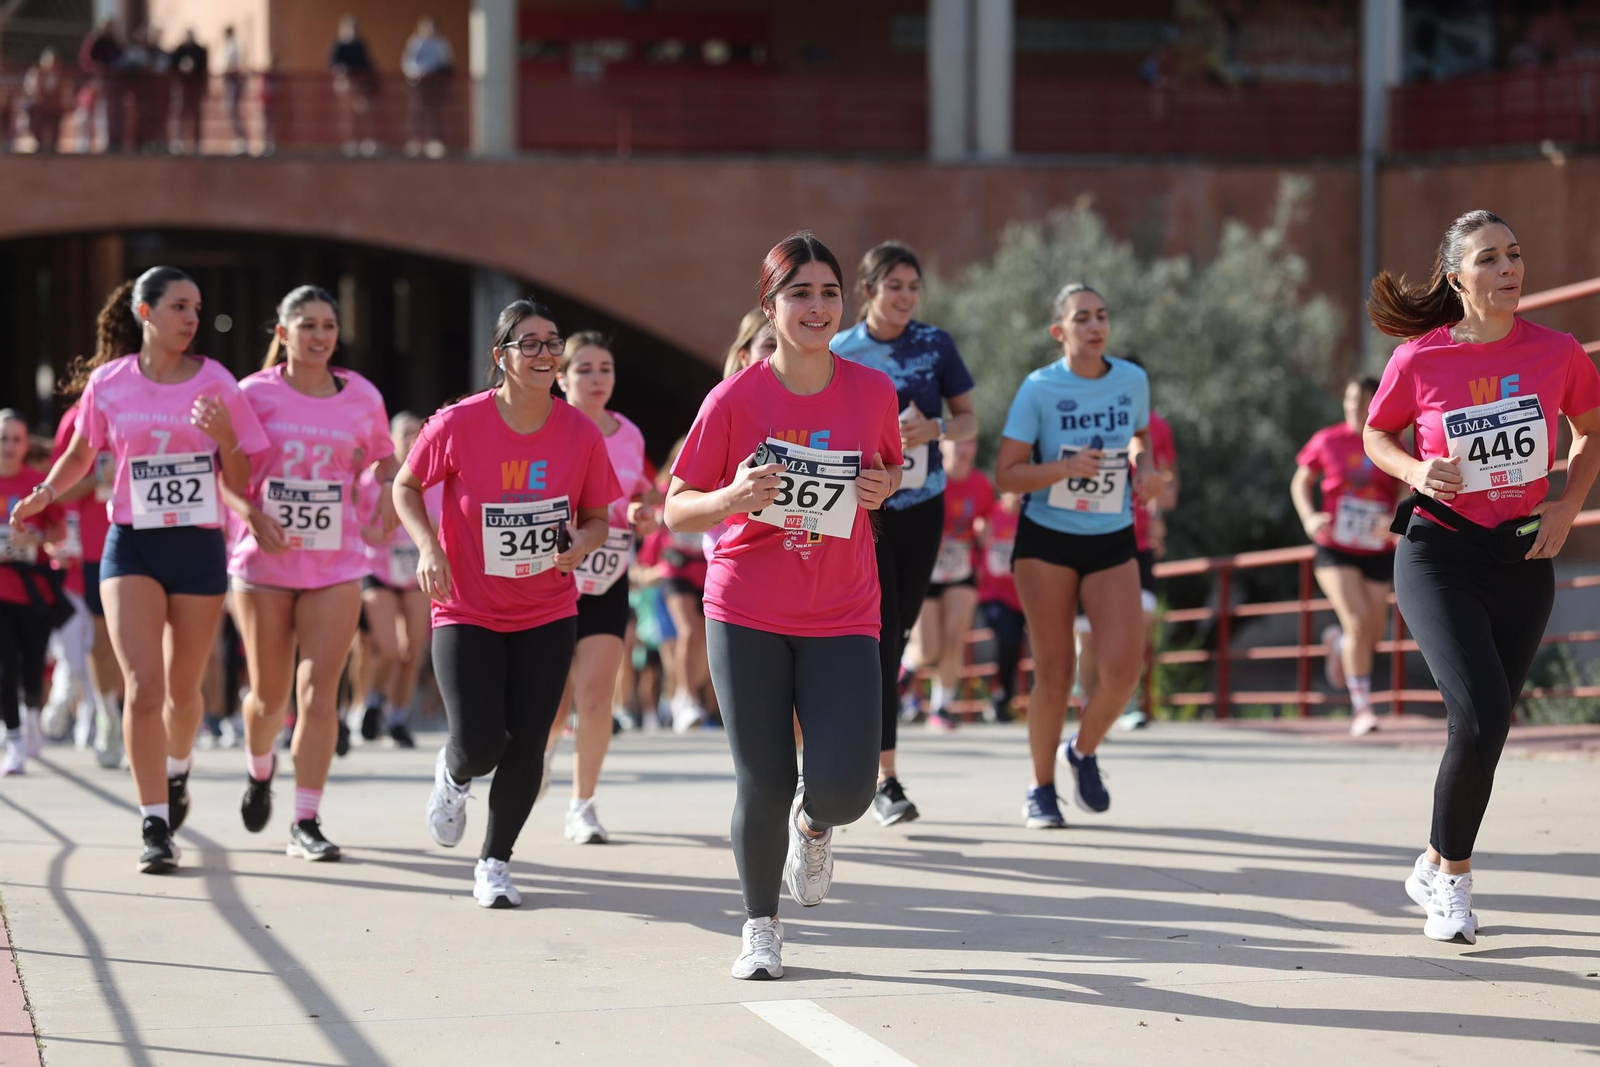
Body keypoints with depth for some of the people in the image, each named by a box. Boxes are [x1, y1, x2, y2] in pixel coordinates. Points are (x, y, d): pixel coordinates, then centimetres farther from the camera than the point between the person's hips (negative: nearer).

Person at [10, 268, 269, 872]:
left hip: (199, 549, 1)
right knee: (143, 686, -14)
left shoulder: (216, 385, -1)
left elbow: (240, 485, 2)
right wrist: (48, 492, -3)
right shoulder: (108, 383, 0)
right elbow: (81, 453, 16)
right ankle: (155, 827, -9)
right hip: (131, 547, -1)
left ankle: (176, 770, 44)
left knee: (182, 689, 11)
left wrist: (225, 438, -17)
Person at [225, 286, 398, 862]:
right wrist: (253, 515, -18)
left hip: (336, 566, 1)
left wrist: (391, 490, 0)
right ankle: (259, 770, 43)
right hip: (265, 562, -1)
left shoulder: (362, 396, 4)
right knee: (270, 694, 9)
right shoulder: (255, 394, -3)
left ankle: (306, 824, -6)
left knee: (319, 691, -10)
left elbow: (384, 456, 21)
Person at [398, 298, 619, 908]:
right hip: (466, 612, -2)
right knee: (480, 744, -14)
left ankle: (495, 863, 18)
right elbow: (406, 486, 2)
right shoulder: (459, 425, -14)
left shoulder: (580, 434, -7)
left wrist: (583, 542, -17)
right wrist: (428, 546, -14)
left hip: (547, 614, 2)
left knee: (527, 746, -2)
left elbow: (597, 517, 6)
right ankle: (453, 776, 25)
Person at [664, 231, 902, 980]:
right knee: (763, 786, -3)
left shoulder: (873, 391, -1)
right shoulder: (735, 399, -7)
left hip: (842, 619, 1)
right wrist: (732, 499, -21)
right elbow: (675, 510, -1)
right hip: (746, 614, -1)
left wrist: (883, 487, -5)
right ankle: (760, 927, 22)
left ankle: (814, 825, 26)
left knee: (843, 788, -13)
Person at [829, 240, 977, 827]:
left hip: (921, 508, 3)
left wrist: (933, 430, -14)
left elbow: (969, 421, 5)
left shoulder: (935, 344, 1)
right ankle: (885, 780, -10)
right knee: (880, 636, -11)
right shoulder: (839, 352, -3)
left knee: (896, 636, 8)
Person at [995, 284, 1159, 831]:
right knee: (1053, 672, -2)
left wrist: (1143, 468, 2)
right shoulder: (1039, 389, -9)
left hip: (1113, 541, 3)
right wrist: (1064, 468, -26)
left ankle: (1083, 751, 16)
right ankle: (1041, 788, 16)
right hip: (1047, 539, -2)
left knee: (1123, 666, -13)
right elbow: (1005, 475, -11)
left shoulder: (1132, 380, 1)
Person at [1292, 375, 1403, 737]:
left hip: (1378, 551, 2)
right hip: (1335, 549, -2)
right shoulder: (1327, 441, -1)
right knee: (1357, 620, -19)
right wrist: (1309, 518, -9)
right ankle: (1361, 706, -10)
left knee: (1373, 635, 6)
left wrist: (1396, 521, -18)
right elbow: (1301, 483, 9)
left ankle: (1340, 642, 45)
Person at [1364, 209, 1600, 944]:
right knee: (1481, 715, -18)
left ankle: (1438, 865, 31)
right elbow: (1376, 436, 7)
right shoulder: (1418, 360, -10)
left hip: (1522, 559, 3)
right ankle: (1453, 875, 2)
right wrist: (1415, 471, -13)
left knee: (1487, 726, 9)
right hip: (1438, 555, -3)